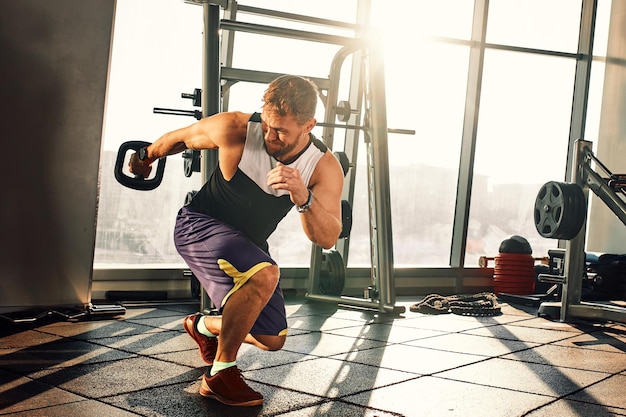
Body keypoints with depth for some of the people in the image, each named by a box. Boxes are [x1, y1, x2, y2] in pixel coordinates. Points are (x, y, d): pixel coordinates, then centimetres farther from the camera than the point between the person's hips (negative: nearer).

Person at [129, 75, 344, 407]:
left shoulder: (325, 167, -19)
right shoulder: (235, 130, -26)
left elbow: (327, 239, -25)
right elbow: (181, 137, -6)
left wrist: (304, 198, -44)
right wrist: (146, 157, 13)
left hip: (248, 244, 5)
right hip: (199, 226, -5)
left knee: (272, 340, 12)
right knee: (264, 276, -36)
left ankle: (204, 326, 42)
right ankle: (219, 375, -18)